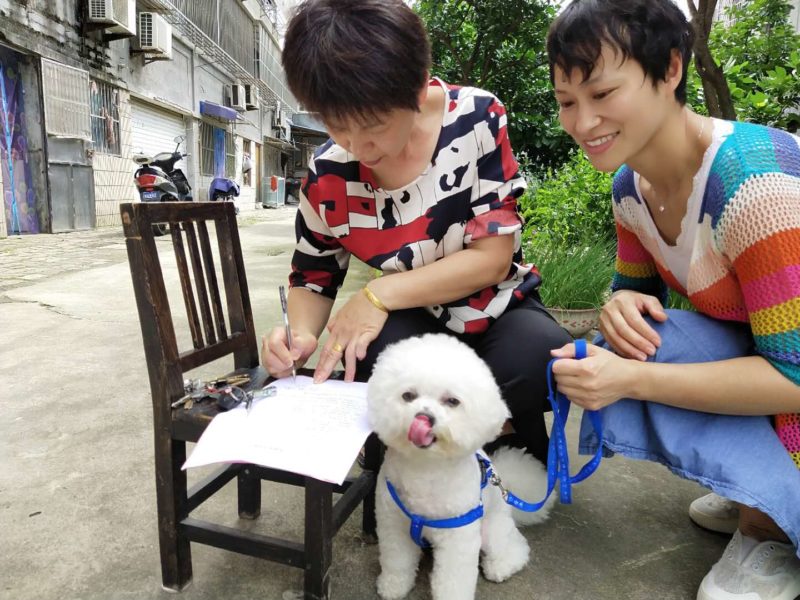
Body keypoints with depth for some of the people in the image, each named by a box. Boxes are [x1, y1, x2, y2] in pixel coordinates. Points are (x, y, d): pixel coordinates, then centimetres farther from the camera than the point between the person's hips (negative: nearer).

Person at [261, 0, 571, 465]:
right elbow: (313, 277, 4)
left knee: (540, 361, -34)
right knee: (376, 354, -34)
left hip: (498, 308, 0)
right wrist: (302, 336, -19)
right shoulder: (327, 179, -11)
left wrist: (379, 294, -26)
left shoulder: (478, 118, -17)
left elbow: (493, 257, -19)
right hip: (414, 322, 1)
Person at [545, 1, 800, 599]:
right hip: (749, 348, 7)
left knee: (643, 358, -28)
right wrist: (621, 304, -18)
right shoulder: (631, 185, -6)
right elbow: (637, 286, 6)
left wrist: (633, 379, -33)